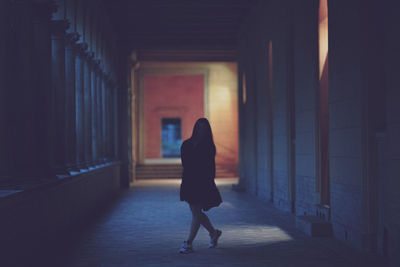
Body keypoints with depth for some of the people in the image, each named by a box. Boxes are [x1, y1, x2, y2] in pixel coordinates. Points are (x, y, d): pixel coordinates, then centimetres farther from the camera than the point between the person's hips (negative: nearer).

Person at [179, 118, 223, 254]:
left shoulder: (209, 147, -1)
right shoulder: (186, 145, 9)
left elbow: (210, 167, -6)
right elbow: (185, 164, 6)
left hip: (203, 183, -4)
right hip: (189, 182, 5)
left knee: (196, 212, -8)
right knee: (196, 212, 10)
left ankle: (188, 243, -8)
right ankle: (214, 232, 32)